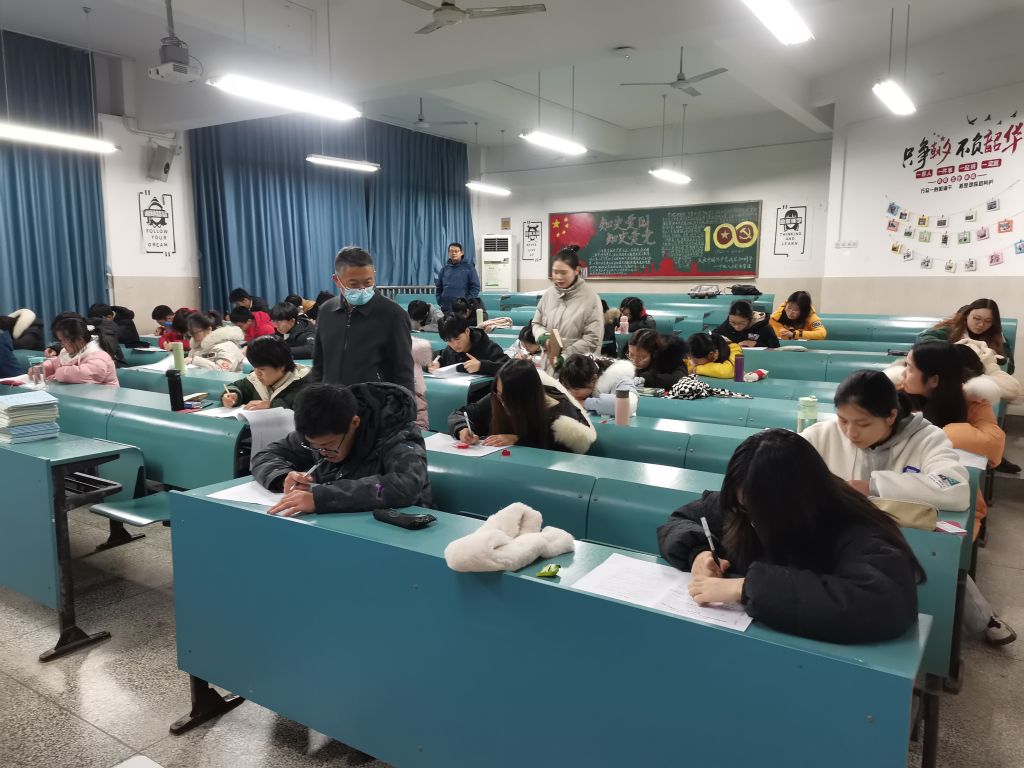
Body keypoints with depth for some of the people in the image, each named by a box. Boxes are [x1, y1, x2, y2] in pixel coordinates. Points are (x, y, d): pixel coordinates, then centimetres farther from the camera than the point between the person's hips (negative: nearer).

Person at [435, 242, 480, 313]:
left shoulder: (469, 268, 3)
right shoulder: (444, 269, 13)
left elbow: (475, 287, 0)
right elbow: (438, 288, 18)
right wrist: (440, 302, 4)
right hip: (446, 309, 3)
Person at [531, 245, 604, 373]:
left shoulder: (590, 298, -9)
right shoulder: (548, 294, 5)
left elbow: (593, 339, -11)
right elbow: (537, 323, 15)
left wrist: (564, 356, -16)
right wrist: (544, 338, -8)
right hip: (549, 364, 4)